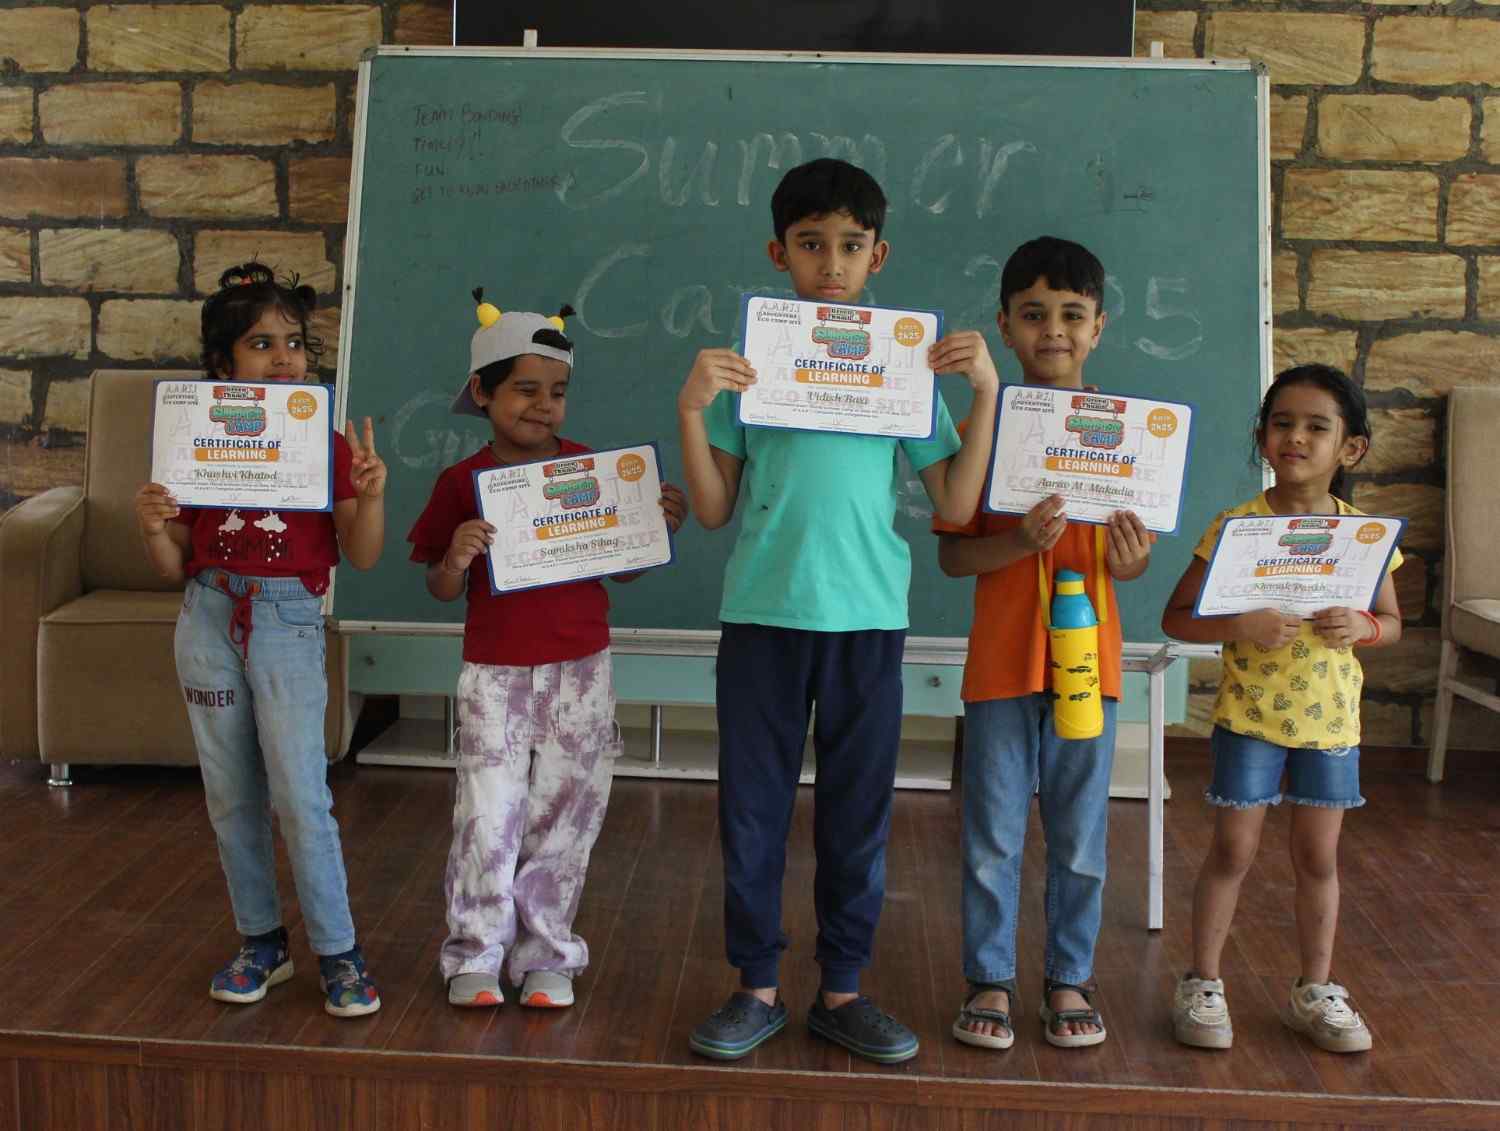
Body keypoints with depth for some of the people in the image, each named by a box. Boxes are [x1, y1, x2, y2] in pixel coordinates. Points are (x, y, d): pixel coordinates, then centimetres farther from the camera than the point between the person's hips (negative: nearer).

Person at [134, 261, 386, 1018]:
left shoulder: (328, 447, 0)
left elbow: (362, 556, -1)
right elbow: (175, 565, 8)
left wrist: (370, 494, -18)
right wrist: (151, 525, -12)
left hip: (289, 621, -3)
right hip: (209, 621, 3)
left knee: (300, 795, -7)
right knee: (231, 798, 11)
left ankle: (337, 954, 6)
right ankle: (260, 942, 26)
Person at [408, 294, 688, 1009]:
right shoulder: (463, 482, -2)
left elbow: (624, 569, 8)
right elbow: (442, 590, 2)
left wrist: (658, 526, -10)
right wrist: (457, 558, -20)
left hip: (580, 674, 1)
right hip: (495, 675, -1)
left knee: (563, 819, 7)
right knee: (487, 820, 0)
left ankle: (545, 955, 22)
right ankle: (475, 955, 18)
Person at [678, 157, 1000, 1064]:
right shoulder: (747, 364, 4)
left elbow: (956, 506, 1)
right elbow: (714, 510, 2)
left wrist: (986, 391, -6)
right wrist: (691, 409, -10)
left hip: (868, 616, 1)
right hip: (764, 613, 0)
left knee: (858, 812, 8)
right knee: (753, 809, 6)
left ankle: (842, 990, 23)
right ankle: (758, 988, 21)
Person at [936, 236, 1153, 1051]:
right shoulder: (981, 430, -2)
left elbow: (1133, 555, 8)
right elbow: (951, 553, -4)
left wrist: (1130, 561, -15)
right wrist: (1020, 541, -22)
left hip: (1087, 659, 2)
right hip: (1001, 663, -1)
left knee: (1080, 836, 10)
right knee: (993, 837, 6)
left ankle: (1069, 981, 25)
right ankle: (989, 982, 21)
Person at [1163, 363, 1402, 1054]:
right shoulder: (1235, 527, -9)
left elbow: (1392, 622, 9)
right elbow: (1176, 618, -8)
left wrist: (1361, 627, -14)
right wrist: (1241, 626, -25)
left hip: (1330, 717, 3)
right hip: (1248, 715, -2)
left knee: (1318, 856, 12)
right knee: (1233, 849, 4)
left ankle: (1316, 990, 27)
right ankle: (1201, 982, 19)